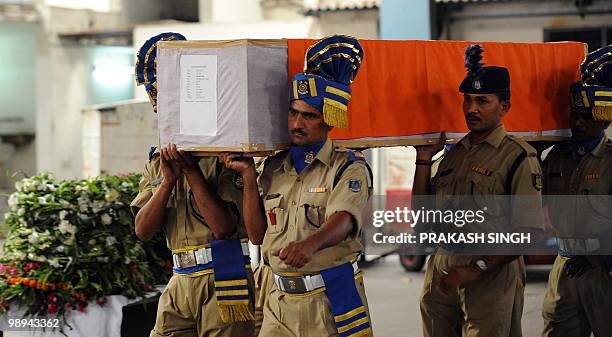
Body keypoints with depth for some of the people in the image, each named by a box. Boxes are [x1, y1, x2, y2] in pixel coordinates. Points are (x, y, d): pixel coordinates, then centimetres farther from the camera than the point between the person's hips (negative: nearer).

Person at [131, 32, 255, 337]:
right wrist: (168, 180, -10)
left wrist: (192, 171, -16)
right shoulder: (157, 161, 14)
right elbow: (143, 230, 3)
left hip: (223, 280, -6)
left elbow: (223, 226, -16)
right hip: (181, 282, 6)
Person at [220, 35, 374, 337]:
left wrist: (311, 243, -45)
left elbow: (343, 221, -23)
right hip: (278, 299, 4)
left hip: (330, 300, -4)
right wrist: (248, 177, 1)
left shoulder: (349, 168, -5)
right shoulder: (274, 168, 12)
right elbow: (257, 233, 10)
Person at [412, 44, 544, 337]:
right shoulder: (454, 153, 15)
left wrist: (477, 269, -19)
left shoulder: (518, 157, -6)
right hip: (441, 272, 6)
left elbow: (527, 233, -13)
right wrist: (424, 159, 8)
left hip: (491, 275, -6)